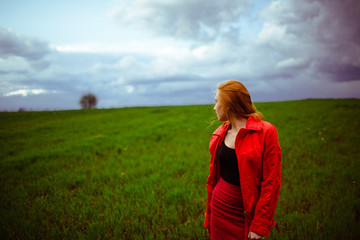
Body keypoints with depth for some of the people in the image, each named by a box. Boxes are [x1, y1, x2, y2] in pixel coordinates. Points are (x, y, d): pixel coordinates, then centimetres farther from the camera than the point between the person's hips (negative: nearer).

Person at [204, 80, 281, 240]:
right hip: (220, 209, 5)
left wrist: (259, 226, -14)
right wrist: (208, 217, 11)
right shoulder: (220, 134, 4)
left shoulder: (265, 132, -12)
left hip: (246, 213, -4)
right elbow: (213, 177, 9)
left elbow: (271, 182, -13)